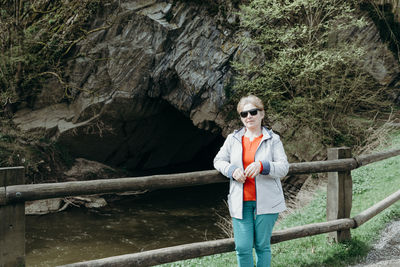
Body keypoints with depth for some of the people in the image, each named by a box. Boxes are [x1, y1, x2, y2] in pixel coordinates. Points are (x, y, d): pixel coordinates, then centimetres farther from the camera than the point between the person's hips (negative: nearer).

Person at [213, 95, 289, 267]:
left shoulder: (273, 139, 3)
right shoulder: (233, 138, 10)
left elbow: (284, 167, -5)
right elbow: (218, 160, 15)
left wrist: (262, 166, -24)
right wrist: (232, 170, -7)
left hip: (266, 202, -1)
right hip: (241, 202, 2)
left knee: (262, 246, 8)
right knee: (243, 248, -1)